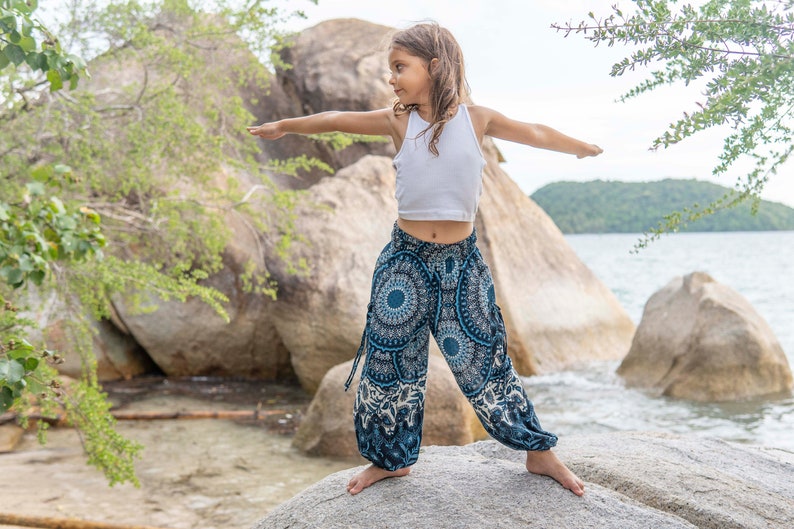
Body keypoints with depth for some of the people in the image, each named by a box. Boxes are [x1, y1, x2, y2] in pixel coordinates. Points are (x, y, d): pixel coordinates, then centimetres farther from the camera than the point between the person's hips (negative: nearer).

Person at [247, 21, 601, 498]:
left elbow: (536, 134, 12)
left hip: (461, 261, -1)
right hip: (406, 259, 1)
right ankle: (391, 458, 28)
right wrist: (284, 126, 21)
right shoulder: (399, 121, -3)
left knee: (485, 362, 4)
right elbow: (335, 120, 9)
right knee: (390, 362, 9)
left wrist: (584, 147, 27)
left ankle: (540, 452, 20)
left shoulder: (477, 118, -3)